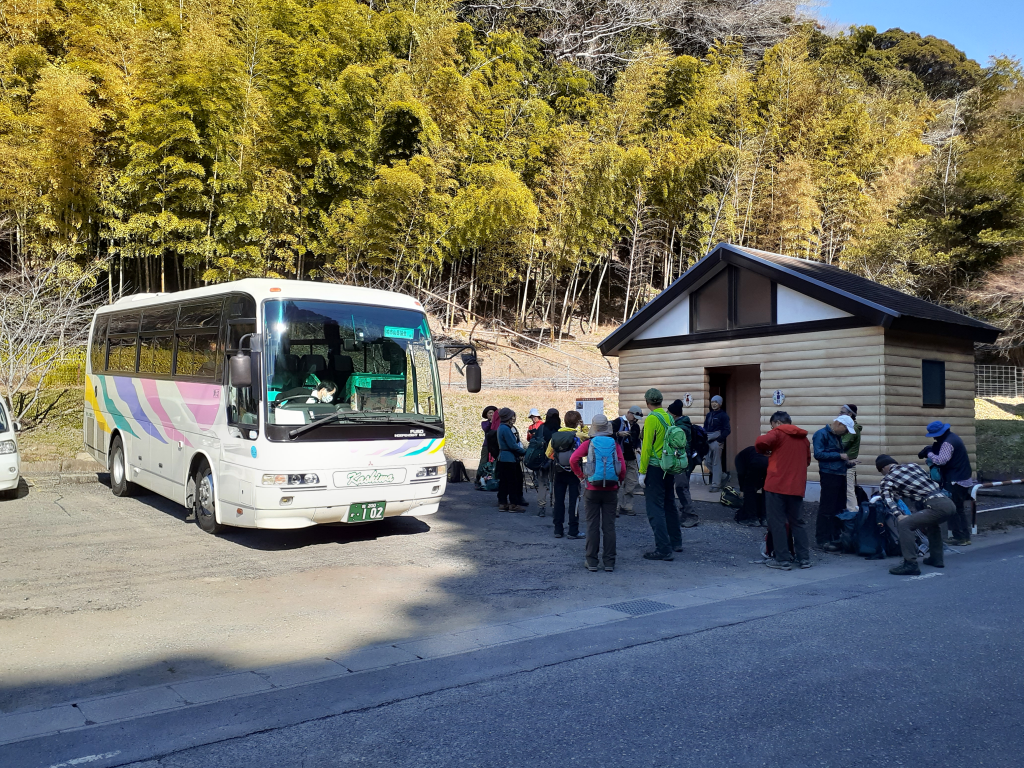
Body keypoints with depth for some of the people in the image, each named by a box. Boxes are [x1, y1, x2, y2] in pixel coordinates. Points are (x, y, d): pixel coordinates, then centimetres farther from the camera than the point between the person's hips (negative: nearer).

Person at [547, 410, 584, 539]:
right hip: (573, 472, -3)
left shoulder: (555, 435, -1)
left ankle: (558, 530, 12)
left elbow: (549, 454, 5)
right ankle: (573, 531, 3)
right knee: (574, 501, 2)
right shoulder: (578, 436, -13)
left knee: (559, 500, 9)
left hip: (559, 473, 4)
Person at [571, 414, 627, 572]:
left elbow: (573, 459, -14)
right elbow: (622, 468, -5)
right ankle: (609, 562, 8)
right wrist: (619, 480, 12)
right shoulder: (615, 444, 1)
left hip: (592, 489, -1)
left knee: (592, 525, 6)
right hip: (611, 490, 1)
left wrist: (580, 475, -1)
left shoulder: (588, 444, -1)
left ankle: (592, 561, 9)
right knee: (609, 526, 6)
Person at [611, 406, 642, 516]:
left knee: (632, 483, 6)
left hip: (631, 459, 7)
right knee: (619, 483, -7)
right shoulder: (618, 422, -6)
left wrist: (637, 447, 10)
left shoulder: (636, 426, 16)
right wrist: (619, 434, -27)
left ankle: (627, 506, 12)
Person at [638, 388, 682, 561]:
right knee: (669, 505, 20)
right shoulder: (669, 417, 7)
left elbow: (647, 447, -16)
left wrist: (642, 472, -13)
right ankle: (676, 542, 31)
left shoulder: (651, 419, -14)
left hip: (655, 468, -8)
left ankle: (663, 550, -7)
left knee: (655, 510, -5)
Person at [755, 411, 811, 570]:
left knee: (777, 523, 0)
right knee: (798, 522, 14)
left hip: (776, 485, -6)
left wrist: (764, 452, -2)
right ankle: (804, 558, 15)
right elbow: (807, 460, 21)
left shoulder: (778, 433, -5)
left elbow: (760, 442, -22)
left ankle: (783, 560, 0)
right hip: (797, 487, 6)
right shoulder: (803, 437, 14)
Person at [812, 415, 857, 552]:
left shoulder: (837, 436, 19)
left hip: (840, 475, 9)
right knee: (827, 509, -7)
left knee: (840, 508, 11)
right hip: (829, 475, -9)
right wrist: (840, 456, -16)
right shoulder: (822, 434, -9)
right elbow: (818, 454, -18)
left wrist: (847, 461, 11)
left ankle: (835, 538, 18)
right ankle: (823, 540, -2)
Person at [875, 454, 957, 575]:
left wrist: (898, 515, -25)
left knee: (904, 524, -14)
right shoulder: (914, 466, 23)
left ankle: (911, 564, -18)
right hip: (950, 503, 8)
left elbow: (887, 497, -13)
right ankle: (936, 558, 37)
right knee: (931, 523, 36)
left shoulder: (887, 480, 6)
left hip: (937, 506, -8)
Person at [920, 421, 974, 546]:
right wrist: (930, 450, 1)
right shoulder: (952, 436, 13)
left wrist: (929, 454, -14)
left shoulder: (947, 443, -20)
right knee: (959, 509, 16)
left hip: (955, 482, -11)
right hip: (963, 479, 11)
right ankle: (965, 536, 20)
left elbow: (941, 460, -28)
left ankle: (959, 537, -1)